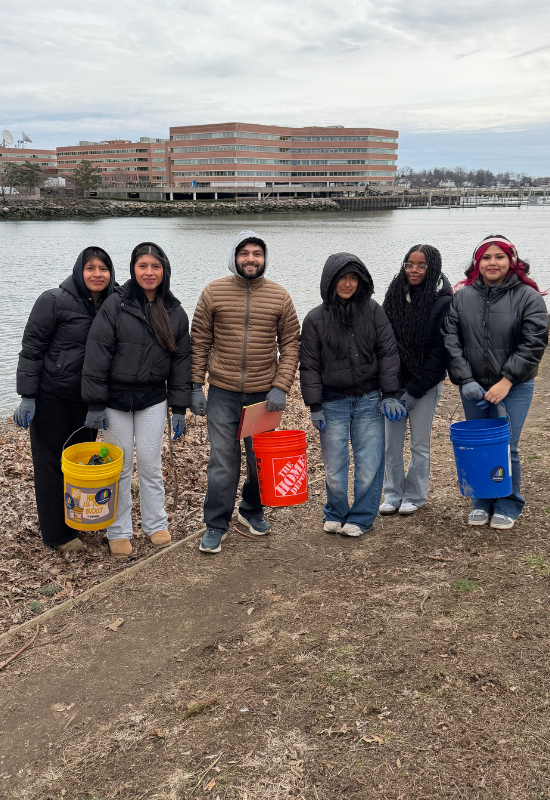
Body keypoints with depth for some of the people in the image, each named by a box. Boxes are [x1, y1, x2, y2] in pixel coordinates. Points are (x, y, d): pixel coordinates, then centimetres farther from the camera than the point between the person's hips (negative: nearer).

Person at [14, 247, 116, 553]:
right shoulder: (54, 301, -12)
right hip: (52, 397, -5)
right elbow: (32, 349, -11)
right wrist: (27, 397, -15)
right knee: (52, 462, 4)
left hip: (88, 398, 5)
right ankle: (57, 533, 14)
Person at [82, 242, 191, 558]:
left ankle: (156, 525, 24)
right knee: (120, 467, 6)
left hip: (153, 400, 2)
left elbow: (182, 361, 6)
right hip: (116, 400, -2)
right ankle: (119, 532, 19)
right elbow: (97, 355, -9)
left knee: (150, 464, 7)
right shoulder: (115, 306, -8)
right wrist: (95, 404, -12)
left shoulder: (175, 312, 2)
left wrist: (179, 408, 3)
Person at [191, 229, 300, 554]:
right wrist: (196, 386, -3)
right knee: (223, 461, 0)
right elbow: (199, 342, 3)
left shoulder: (280, 296, 1)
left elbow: (291, 344, 3)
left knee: (260, 459, 14)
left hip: (264, 393, 2)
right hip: (222, 393, -1)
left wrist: (280, 387, -7)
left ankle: (253, 511, 36)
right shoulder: (214, 292, 0)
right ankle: (216, 524, 14)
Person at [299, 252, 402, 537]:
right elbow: (309, 366, 2)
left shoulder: (373, 311, 3)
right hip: (333, 402, 0)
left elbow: (388, 353, 3)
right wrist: (315, 407, -2)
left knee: (369, 464, 0)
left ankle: (361, 518, 18)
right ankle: (335, 515, 25)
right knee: (334, 466, 2)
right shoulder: (316, 319, 1)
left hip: (368, 400, 1)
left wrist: (389, 395, -2)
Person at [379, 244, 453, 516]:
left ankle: (415, 496, 22)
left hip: (424, 385, -4)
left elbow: (440, 353, -12)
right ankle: (393, 495, 21)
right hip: (393, 382, 4)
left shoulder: (442, 302, -10)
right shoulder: (395, 295, 5)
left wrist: (414, 391, -14)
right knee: (391, 443, 7)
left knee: (419, 443, 6)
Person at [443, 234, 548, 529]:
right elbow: (451, 340, 0)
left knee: (505, 447, -2)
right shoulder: (462, 297, 3)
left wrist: (507, 381, -15)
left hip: (514, 387, -3)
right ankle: (481, 503, 27)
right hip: (473, 386, 3)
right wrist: (464, 379, -9)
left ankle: (508, 506, 19)